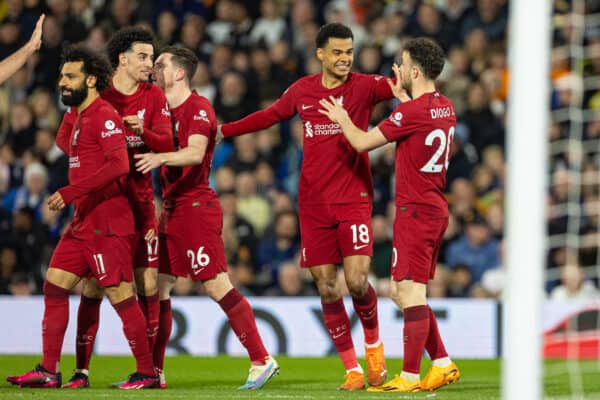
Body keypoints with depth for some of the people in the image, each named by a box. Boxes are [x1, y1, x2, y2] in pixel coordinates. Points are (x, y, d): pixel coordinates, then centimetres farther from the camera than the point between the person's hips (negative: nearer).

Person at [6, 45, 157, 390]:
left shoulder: (104, 115, -12)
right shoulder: (81, 118, 18)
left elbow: (120, 165, -24)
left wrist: (70, 192, -25)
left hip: (106, 224, -10)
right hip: (83, 222, 10)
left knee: (120, 294, -7)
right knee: (54, 286, 7)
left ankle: (147, 372, 1)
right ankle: (49, 371, 9)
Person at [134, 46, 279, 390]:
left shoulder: (198, 107, -11)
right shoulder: (165, 111, 15)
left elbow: (195, 153, -26)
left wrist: (160, 157, -40)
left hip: (196, 205, -9)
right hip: (172, 208, 9)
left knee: (217, 285, -11)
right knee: (157, 286, 6)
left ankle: (262, 361, -6)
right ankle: (154, 371, 11)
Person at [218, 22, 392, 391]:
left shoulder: (363, 87, -2)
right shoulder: (303, 91, 9)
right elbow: (270, 116, 25)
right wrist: (221, 130, 27)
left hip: (354, 198, -3)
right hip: (314, 204, 3)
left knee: (357, 280, -15)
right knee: (327, 288, 0)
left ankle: (374, 343, 16)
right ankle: (353, 370, 11)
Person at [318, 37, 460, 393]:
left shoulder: (411, 111, -16)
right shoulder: (446, 108, 9)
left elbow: (362, 142, -9)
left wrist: (343, 120, 9)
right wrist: (403, 96, 38)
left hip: (415, 211, -9)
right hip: (437, 209, 9)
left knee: (410, 292, -8)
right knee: (404, 291, 15)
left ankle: (410, 377, -8)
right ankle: (443, 364, 13)